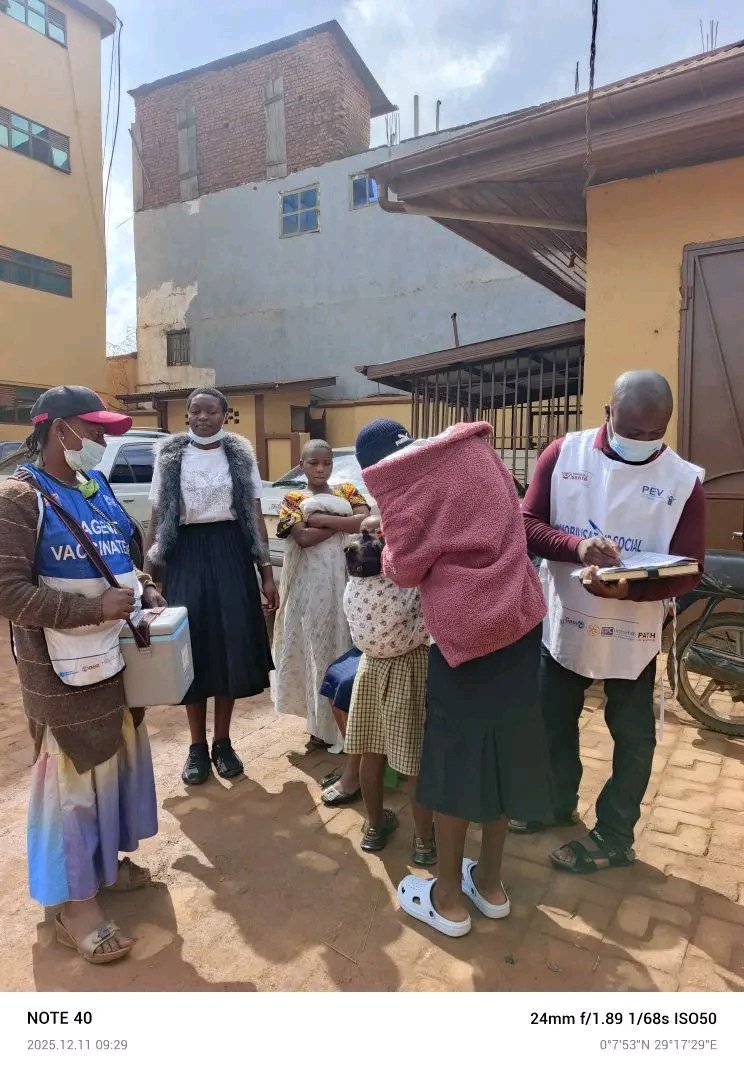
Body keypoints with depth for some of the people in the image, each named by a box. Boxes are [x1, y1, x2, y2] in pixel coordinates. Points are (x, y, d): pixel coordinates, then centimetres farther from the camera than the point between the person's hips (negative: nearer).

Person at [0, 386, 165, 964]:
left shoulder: (97, 485, 8)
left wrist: (144, 588, 3)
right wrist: (94, 609, -26)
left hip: (117, 655, 8)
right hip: (62, 668, -8)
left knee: (117, 760, 20)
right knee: (72, 773, 5)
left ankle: (105, 860, 42)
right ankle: (75, 901, 22)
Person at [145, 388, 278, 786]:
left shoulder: (241, 456, 4)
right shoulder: (169, 456, 4)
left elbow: (256, 516, 4)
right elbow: (157, 517, 5)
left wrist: (266, 572, -1)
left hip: (231, 555, 0)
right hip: (186, 556, 0)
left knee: (231, 646, 3)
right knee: (191, 648, 4)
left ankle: (222, 742, 20)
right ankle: (197, 746, 20)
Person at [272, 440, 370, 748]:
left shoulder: (348, 491, 14)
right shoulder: (293, 499, 9)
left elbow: (367, 521, -5)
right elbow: (304, 538, -9)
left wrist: (322, 518, -9)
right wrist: (345, 522, -7)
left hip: (346, 580, 1)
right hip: (311, 583, -1)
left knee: (345, 642, 1)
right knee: (317, 645, 1)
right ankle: (323, 723, 13)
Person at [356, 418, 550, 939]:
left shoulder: (402, 480, -8)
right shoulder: (476, 449, 10)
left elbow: (406, 567, -4)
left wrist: (388, 550, 15)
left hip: (467, 626, -7)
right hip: (521, 612, 7)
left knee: (455, 755, 9)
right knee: (504, 744, 17)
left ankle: (450, 898, 26)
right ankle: (490, 881, 34)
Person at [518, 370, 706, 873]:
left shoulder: (684, 479, -11)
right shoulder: (565, 453, -8)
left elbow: (688, 570, -11)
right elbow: (528, 524, -9)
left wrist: (629, 588, -31)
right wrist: (576, 545, -29)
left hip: (633, 632, -1)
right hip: (565, 622, 2)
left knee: (633, 736, 12)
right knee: (556, 720, 19)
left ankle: (614, 837, 33)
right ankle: (559, 800, 45)